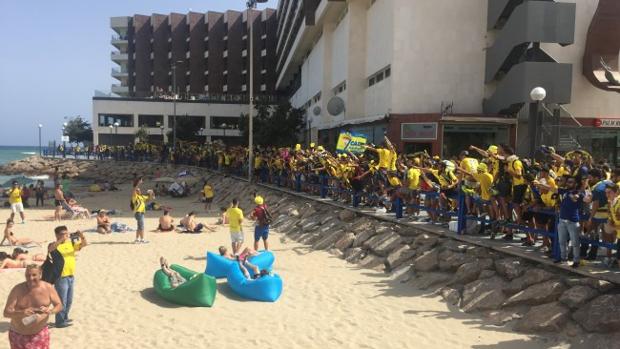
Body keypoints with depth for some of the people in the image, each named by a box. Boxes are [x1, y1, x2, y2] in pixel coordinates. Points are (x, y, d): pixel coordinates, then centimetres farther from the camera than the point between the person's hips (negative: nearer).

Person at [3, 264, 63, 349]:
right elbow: (6, 313, -15)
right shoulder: (17, 289, -12)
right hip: (18, 335, 1)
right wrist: (22, 313, -35)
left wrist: (51, 311, -26)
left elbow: (59, 305, -3)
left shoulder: (48, 288, -10)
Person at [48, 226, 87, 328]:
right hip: (61, 277, -7)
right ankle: (60, 322, 9)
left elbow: (84, 244, 3)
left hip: (71, 276, 7)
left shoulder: (71, 243, 8)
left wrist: (81, 236, -15)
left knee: (69, 300, 17)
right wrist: (61, 240, -38)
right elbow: (50, 249, -32)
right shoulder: (55, 245, -9)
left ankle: (65, 318, 32)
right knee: (62, 300, -1)